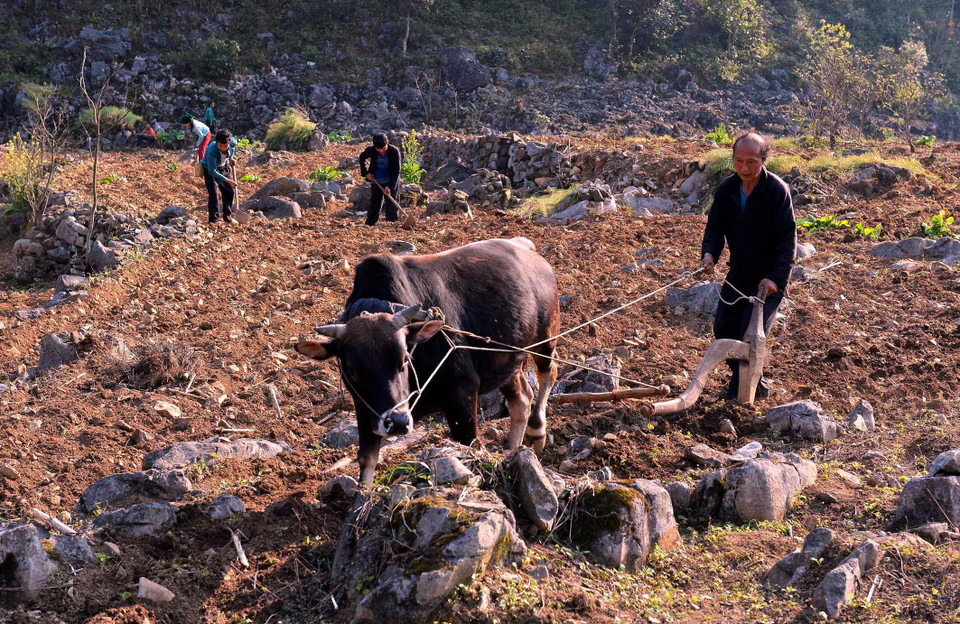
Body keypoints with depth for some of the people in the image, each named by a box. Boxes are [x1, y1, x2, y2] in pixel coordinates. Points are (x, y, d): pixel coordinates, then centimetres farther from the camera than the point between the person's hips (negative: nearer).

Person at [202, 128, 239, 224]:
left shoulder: (233, 142, -27)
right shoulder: (211, 150, -40)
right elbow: (212, 171, -33)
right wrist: (227, 180, -36)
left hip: (224, 167, 5)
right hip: (210, 169, -5)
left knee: (229, 191, 7)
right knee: (213, 194, -11)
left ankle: (228, 217, 24)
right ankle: (214, 218, 5)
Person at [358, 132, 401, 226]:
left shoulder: (394, 151, -20)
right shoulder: (371, 150, -14)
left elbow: (397, 171, -15)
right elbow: (362, 158, 9)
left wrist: (390, 186, -23)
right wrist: (365, 172, -2)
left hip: (391, 181, -1)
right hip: (376, 181, 1)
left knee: (392, 205, -3)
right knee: (374, 205, 2)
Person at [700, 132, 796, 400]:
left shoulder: (777, 191, -19)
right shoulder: (726, 189, -3)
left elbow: (788, 239, -21)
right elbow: (715, 227, 2)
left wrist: (776, 277, -32)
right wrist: (709, 253, -21)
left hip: (769, 278, -6)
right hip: (738, 274, 6)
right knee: (723, 328, 8)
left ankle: (742, 388, 10)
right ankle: (746, 379, 29)